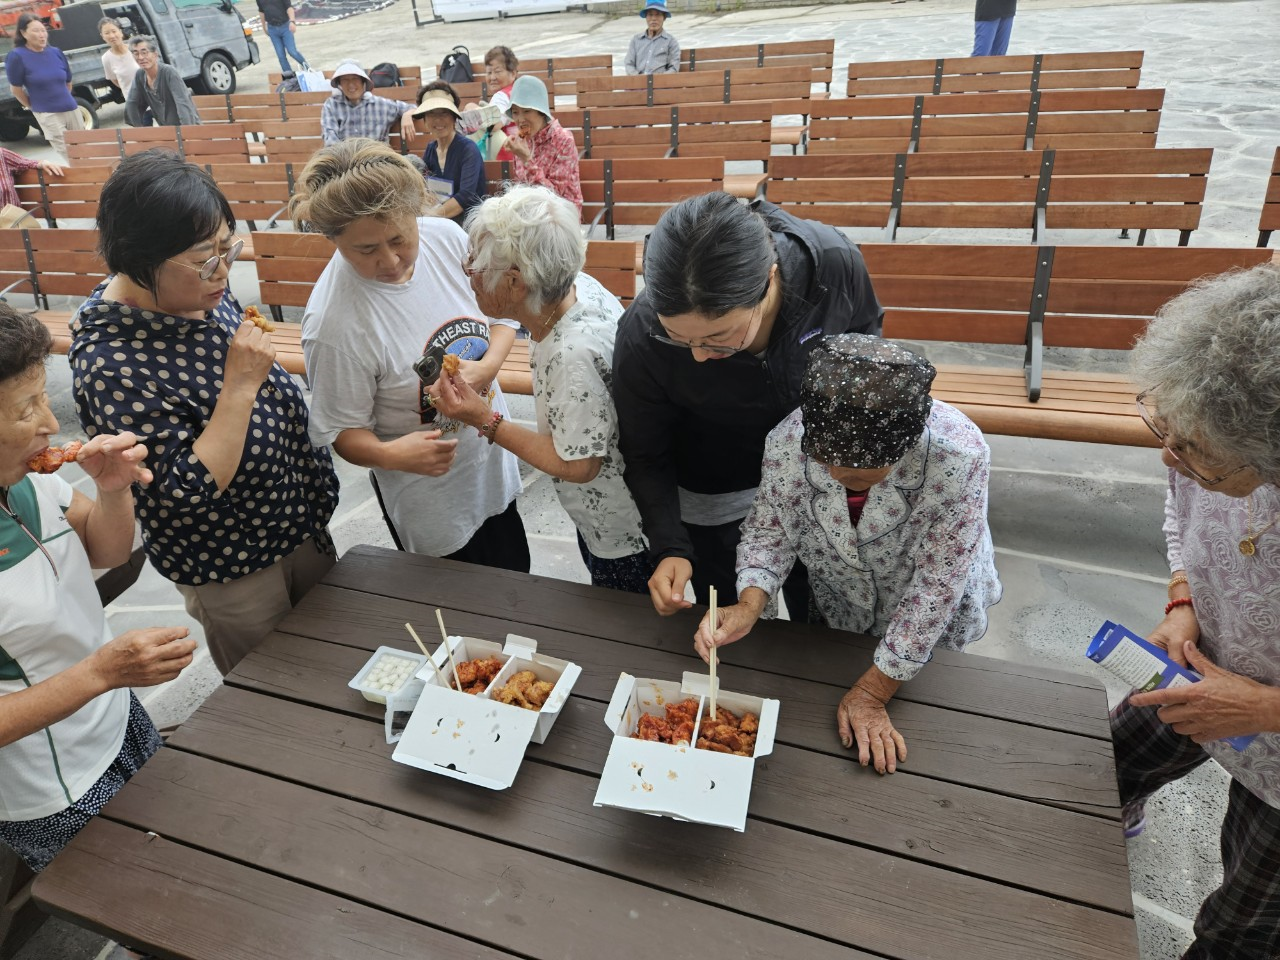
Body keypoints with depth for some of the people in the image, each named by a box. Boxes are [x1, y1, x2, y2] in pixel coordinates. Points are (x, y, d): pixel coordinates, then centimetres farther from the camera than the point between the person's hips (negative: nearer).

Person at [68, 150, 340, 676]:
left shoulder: (202, 291, -6)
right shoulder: (111, 362, -30)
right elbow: (190, 491, -30)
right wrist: (241, 385, -33)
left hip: (298, 524, 7)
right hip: (231, 572, -7)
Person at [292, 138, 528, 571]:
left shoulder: (447, 238, -14)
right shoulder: (333, 323, -28)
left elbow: (502, 315, 0)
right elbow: (342, 430, -18)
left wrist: (487, 367, -20)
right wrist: (389, 454, -39)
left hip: (494, 465, 5)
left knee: (515, 581, 26)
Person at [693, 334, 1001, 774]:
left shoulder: (959, 456, -40)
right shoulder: (786, 441, -33)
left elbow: (937, 584, -31)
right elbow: (769, 528, -16)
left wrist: (873, 692, -25)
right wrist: (748, 606, -35)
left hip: (929, 619, -2)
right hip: (838, 608, 2)